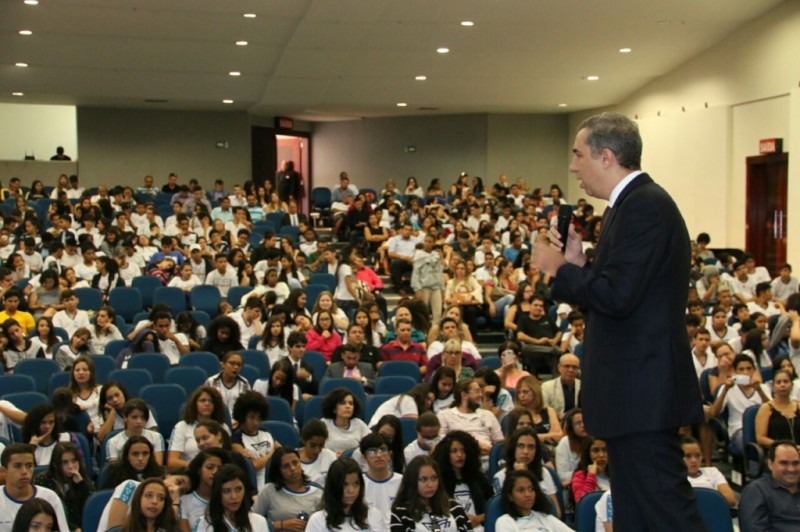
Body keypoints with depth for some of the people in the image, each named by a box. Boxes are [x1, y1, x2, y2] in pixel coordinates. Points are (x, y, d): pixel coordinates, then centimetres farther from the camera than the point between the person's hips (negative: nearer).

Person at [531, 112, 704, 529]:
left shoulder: (645, 205, -15)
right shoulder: (632, 204, 16)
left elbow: (618, 296, -24)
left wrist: (559, 269, -10)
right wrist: (577, 265, 2)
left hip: (643, 391, -11)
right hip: (634, 390, 11)